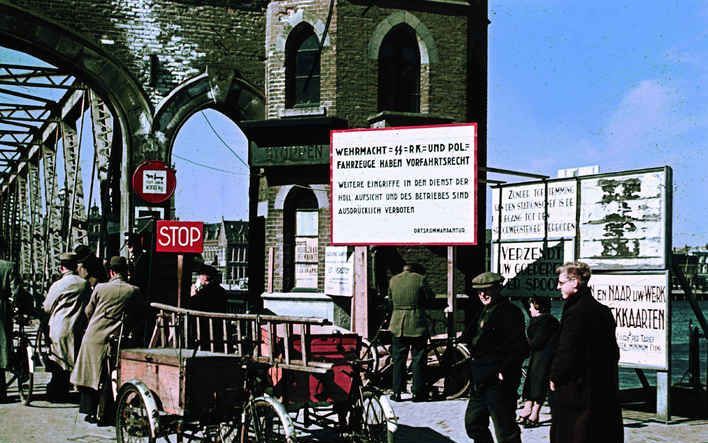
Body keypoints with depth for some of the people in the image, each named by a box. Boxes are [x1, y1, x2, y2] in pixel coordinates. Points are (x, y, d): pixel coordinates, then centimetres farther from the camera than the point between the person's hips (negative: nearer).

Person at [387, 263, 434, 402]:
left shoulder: (393, 280, 2)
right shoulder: (420, 279, -8)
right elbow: (430, 298, -1)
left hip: (398, 325, 3)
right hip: (417, 325, -3)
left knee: (398, 360, 10)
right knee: (418, 360, 6)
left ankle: (397, 393, 10)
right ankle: (418, 393, 7)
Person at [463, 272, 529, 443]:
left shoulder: (509, 312, -14)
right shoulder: (485, 312, 16)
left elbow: (520, 348, -20)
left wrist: (504, 371, -22)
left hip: (498, 381, -10)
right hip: (481, 382, 10)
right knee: (473, 423, 19)